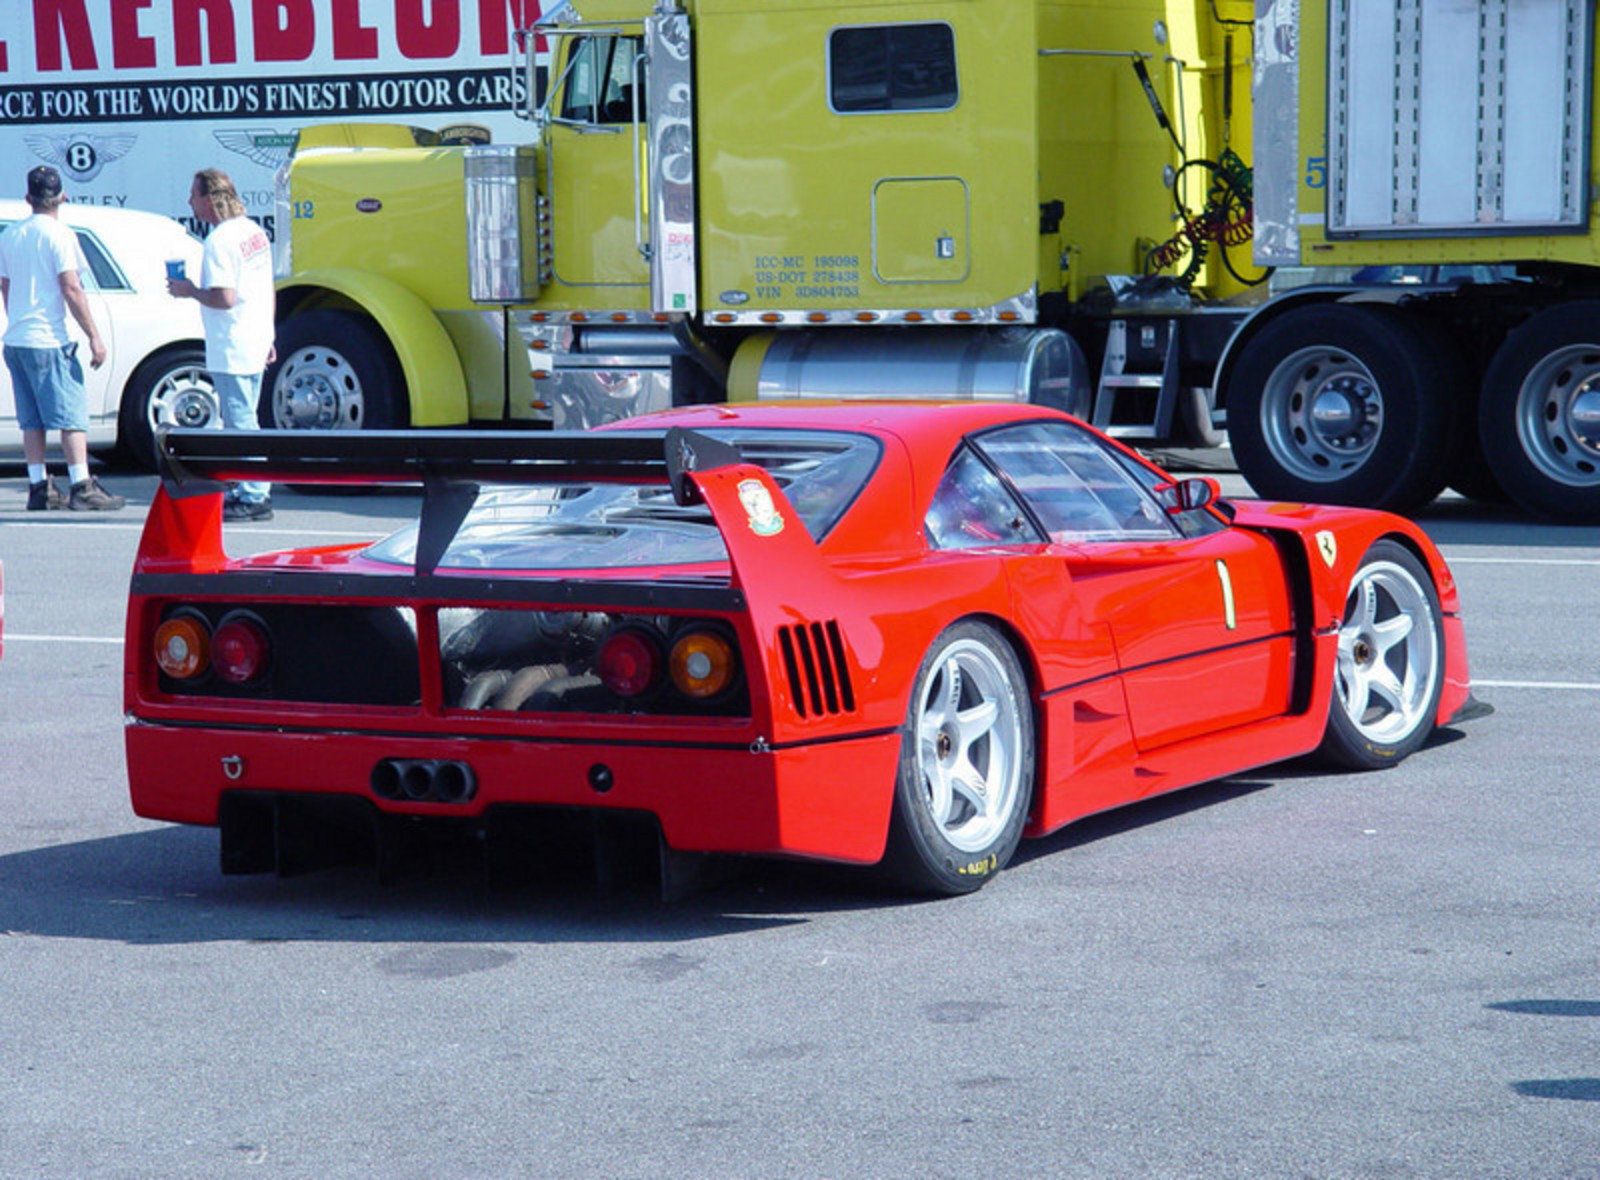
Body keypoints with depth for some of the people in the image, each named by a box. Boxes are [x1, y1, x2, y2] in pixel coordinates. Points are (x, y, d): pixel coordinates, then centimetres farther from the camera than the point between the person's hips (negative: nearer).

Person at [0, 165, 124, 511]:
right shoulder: (58, 235, -9)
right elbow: (71, 290, -15)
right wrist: (94, 337, -13)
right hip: (48, 341, -7)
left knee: (32, 419, 10)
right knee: (72, 414, -5)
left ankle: (39, 488, 10)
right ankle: (82, 488, -9)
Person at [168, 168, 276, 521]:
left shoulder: (220, 240, -17)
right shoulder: (253, 230, 13)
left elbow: (224, 297, -25)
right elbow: (268, 291, 18)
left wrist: (190, 291, -8)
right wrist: (268, 337, 23)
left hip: (231, 351, -10)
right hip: (256, 344, 10)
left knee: (240, 423, -5)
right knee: (243, 421, 16)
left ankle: (254, 497, -4)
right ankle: (248, 491, 22)